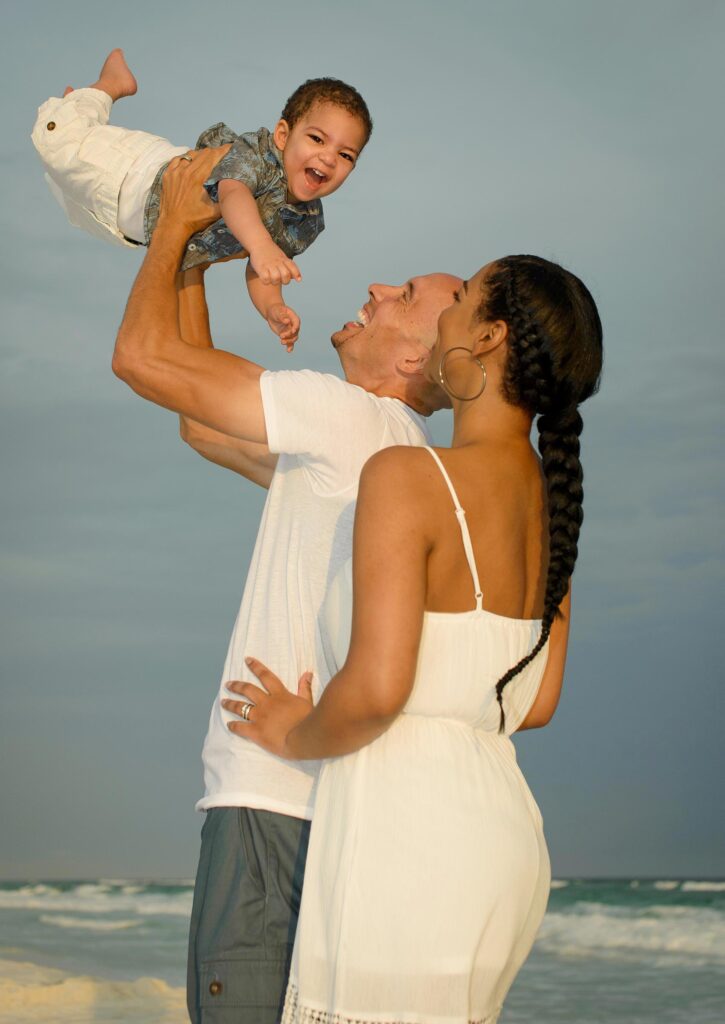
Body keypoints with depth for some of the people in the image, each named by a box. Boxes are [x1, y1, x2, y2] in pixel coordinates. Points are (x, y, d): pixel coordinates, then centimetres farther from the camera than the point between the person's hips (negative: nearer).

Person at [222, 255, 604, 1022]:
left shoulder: (408, 476, -15)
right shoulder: (551, 499, 9)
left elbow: (376, 688, -23)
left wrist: (298, 737, -4)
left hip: (407, 850, -8)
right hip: (501, 837, 8)